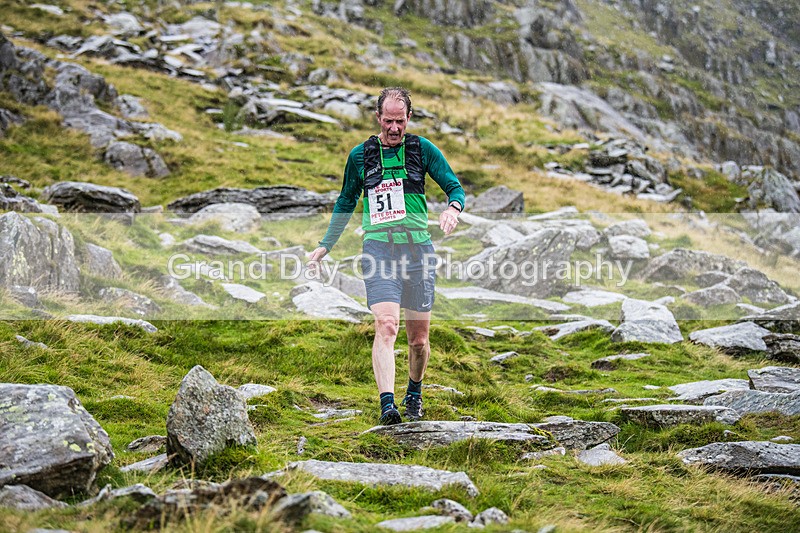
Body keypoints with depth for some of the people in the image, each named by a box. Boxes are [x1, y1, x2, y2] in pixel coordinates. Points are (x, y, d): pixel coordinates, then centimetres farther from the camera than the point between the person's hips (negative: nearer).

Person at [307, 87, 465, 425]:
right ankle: (387, 404, -29)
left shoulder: (423, 149, 5)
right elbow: (346, 203, 21)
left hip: (418, 248, 1)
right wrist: (325, 246, 18)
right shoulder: (360, 155, 8)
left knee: (418, 339, 8)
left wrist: (453, 208, -17)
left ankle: (414, 394, 34)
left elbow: (455, 187, 7)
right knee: (386, 325, -21)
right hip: (378, 248, -1)